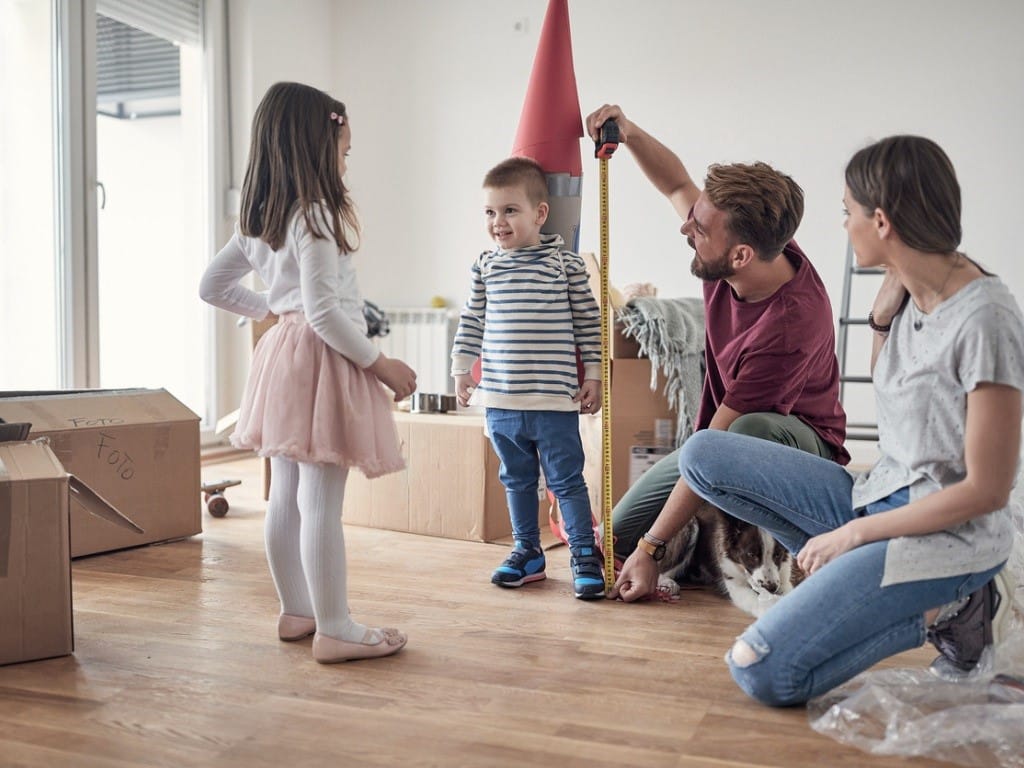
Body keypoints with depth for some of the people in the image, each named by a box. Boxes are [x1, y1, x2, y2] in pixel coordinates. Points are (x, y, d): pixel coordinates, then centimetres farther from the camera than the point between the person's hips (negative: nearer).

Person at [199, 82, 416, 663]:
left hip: (284, 354, 10)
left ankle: (297, 611, 26)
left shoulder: (259, 219, 13)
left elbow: (214, 285, 20)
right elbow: (324, 310, -20)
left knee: (286, 495, 14)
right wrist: (379, 363, -13)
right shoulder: (316, 216, -15)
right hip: (321, 360, -9)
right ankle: (335, 630, 2)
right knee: (322, 503, -6)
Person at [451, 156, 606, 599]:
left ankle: (585, 554, 16)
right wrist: (461, 369, 11)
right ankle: (527, 551, 28)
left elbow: (588, 322, 1)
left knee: (566, 479, 3)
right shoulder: (485, 266, 6)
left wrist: (593, 375, 0)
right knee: (517, 479, 15)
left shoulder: (566, 263, -3)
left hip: (555, 399, -4)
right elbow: (472, 322, 13)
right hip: (500, 399, 4)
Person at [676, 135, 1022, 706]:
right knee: (702, 455, -1)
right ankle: (857, 574, -2)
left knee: (762, 673, -18)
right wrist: (884, 315, 2)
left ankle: (938, 612, -2)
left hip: (947, 534, -8)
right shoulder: (912, 293, 2)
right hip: (880, 495, 8)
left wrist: (853, 534, -14)